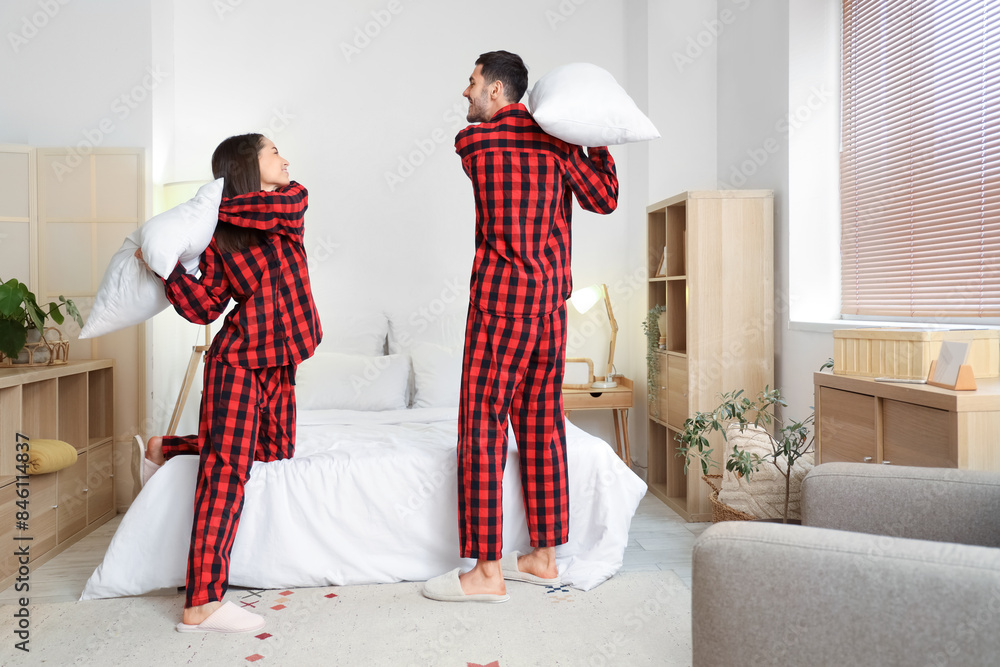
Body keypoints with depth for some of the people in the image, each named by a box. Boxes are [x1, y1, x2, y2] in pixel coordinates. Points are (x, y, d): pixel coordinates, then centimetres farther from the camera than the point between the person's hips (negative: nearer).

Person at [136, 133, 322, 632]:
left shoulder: (293, 201, 9)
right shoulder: (218, 236, -2)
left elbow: (269, 209, -15)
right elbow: (203, 308, -6)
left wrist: (213, 206, -5)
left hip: (277, 362, 6)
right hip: (238, 360, -6)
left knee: (273, 452, 19)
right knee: (226, 469, -12)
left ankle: (165, 449, 37)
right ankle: (202, 605, -10)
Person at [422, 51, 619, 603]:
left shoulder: (470, 142, -2)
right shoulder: (558, 143, 9)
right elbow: (605, 199, 12)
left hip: (501, 301, -6)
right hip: (551, 304, 6)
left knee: (482, 430, -2)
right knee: (542, 428, 11)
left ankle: (486, 572, 1)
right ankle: (543, 557, 20)